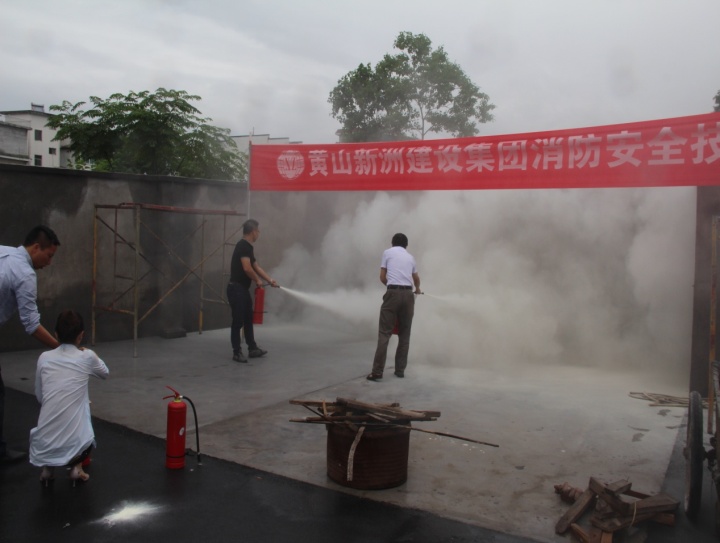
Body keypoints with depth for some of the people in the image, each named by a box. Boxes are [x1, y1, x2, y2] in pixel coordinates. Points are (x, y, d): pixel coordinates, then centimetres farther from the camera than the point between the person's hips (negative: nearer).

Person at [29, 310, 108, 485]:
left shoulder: (44, 358, 4)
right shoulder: (87, 357, -1)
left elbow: (39, 397, 15)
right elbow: (105, 373, 22)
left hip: (45, 444, 2)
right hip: (75, 443, -2)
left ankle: (47, 467, 15)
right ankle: (76, 466, 10)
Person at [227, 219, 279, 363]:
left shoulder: (248, 247, 15)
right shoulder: (243, 246, -18)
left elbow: (256, 267, 23)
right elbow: (247, 268, -25)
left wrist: (270, 280, 21)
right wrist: (258, 281, -8)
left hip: (243, 289, 11)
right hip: (236, 289, -11)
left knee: (248, 319, 16)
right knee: (238, 321, -4)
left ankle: (252, 349, 25)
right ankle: (236, 352, 5)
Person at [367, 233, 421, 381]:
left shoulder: (387, 252, 10)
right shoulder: (410, 257, 22)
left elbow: (382, 277, 10)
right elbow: (416, 279, 39)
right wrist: (417, 289, 61)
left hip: (393, 293, -3)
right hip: (408, 294, 4)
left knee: (384, 333, -4)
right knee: (404, 334, 12)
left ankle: (377, 371, -8)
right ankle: (400, 370, 15)